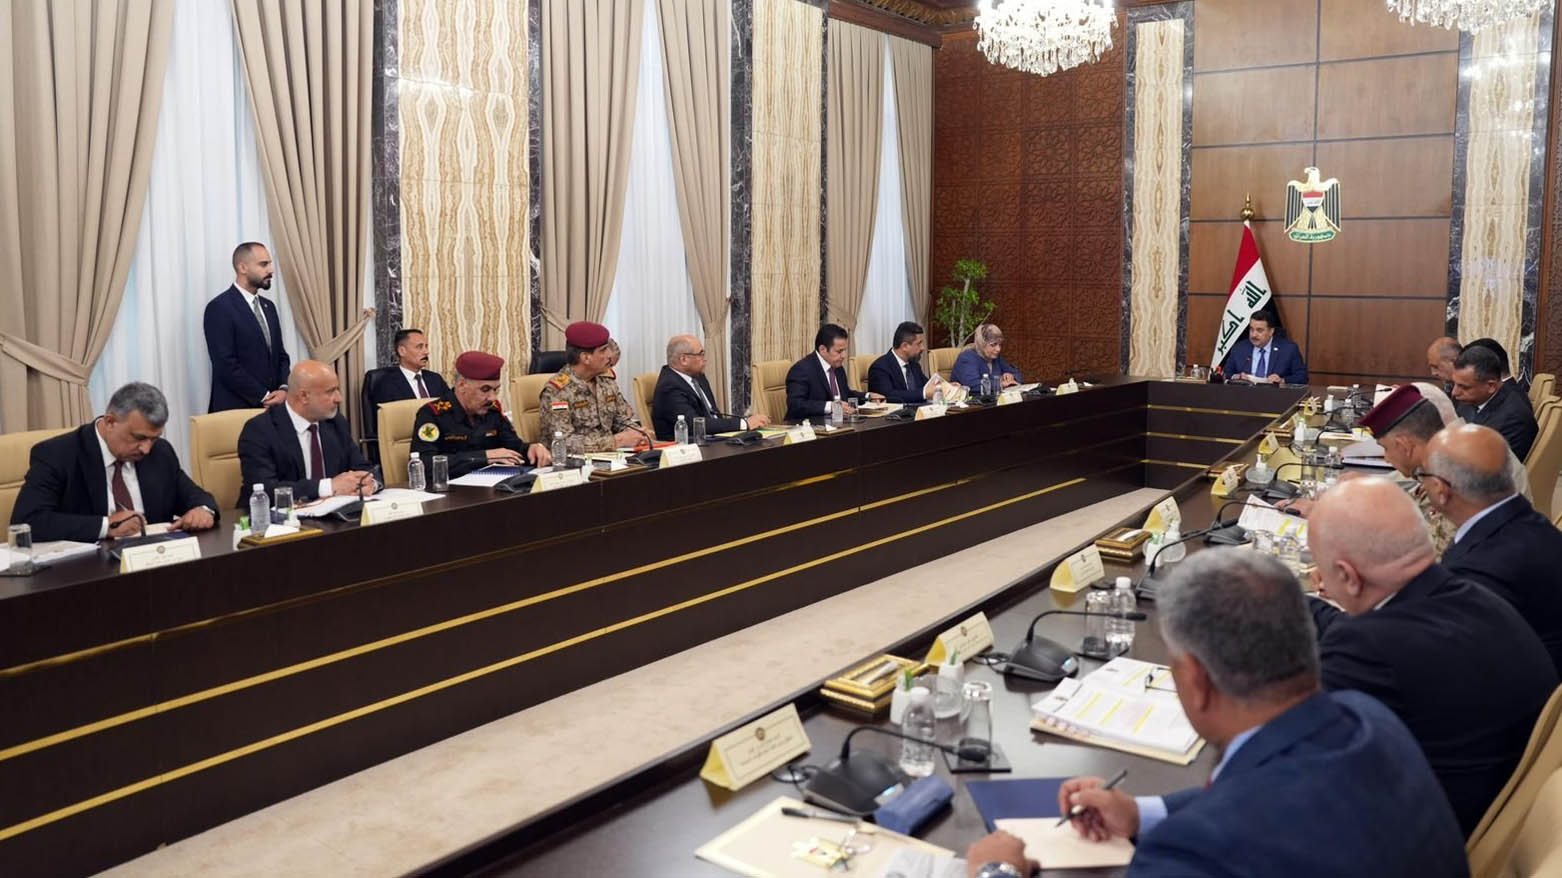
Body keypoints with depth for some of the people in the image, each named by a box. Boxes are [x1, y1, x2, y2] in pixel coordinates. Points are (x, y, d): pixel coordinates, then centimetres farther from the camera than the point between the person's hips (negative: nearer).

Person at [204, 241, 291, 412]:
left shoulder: (268, 306, 13)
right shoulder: (219, 308, -10)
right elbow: (226, 366, -16)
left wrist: (283, 389, -4)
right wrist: (263, 397, -14)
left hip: (272, 407, 6)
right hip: (236, 409, -6)